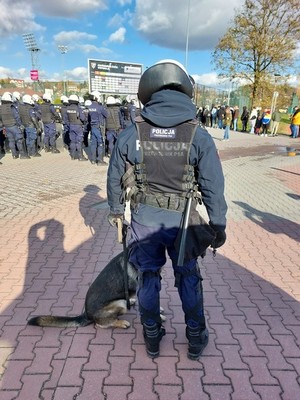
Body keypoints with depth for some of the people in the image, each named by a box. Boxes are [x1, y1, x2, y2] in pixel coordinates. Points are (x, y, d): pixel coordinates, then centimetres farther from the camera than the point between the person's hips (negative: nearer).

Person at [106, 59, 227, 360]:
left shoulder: (131, 134, -8)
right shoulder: (199, 136, -13)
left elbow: (115, 178, 3)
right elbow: (214, 187, -10)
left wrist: (115, 209, 20)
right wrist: (218, 226, 2)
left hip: (144, 219, 1)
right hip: (181, 221, 0)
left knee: (147, 276, 18)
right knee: (188, 278, 19)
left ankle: (152, 338, 37)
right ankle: (196, 339, 37)